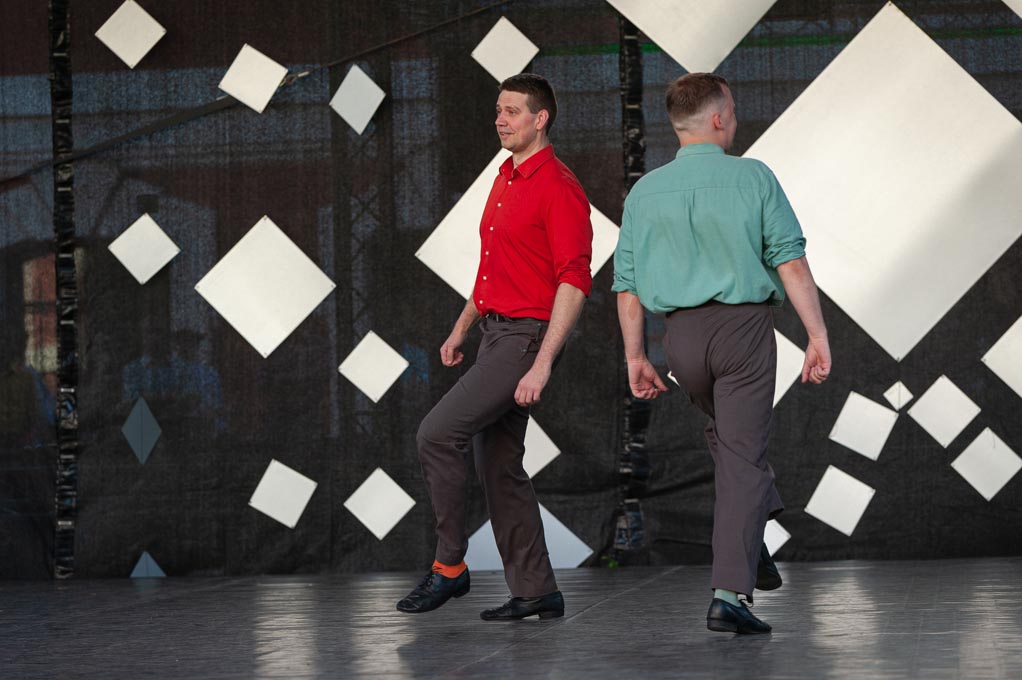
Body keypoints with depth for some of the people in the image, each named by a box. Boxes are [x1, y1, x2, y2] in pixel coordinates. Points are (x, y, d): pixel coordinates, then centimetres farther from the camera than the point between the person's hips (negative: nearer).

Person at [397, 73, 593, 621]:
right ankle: (534, 591, 14)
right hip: (497, 332, 10)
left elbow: (575, 281, -19)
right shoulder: (505, 181, 16)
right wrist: (461, 328, 21)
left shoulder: (558, 186, -13)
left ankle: (449, 566, -5)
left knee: (437, 433, -16)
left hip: (528, 335, -10)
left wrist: (543, 364, -24)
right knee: (497, 464, 9)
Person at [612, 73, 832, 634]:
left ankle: (753, 550, 26)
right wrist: (818, 336, -8)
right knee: (741, 456, -2)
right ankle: (730, 592, -8)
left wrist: (635, 357, 11)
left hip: (683, 335, 4)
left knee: (725, 433, 29)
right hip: (744, 324, -4)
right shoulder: (752, 178, -3)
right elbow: (792, 262, -9)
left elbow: (628, 287, 5)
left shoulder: (645, 191, 5)